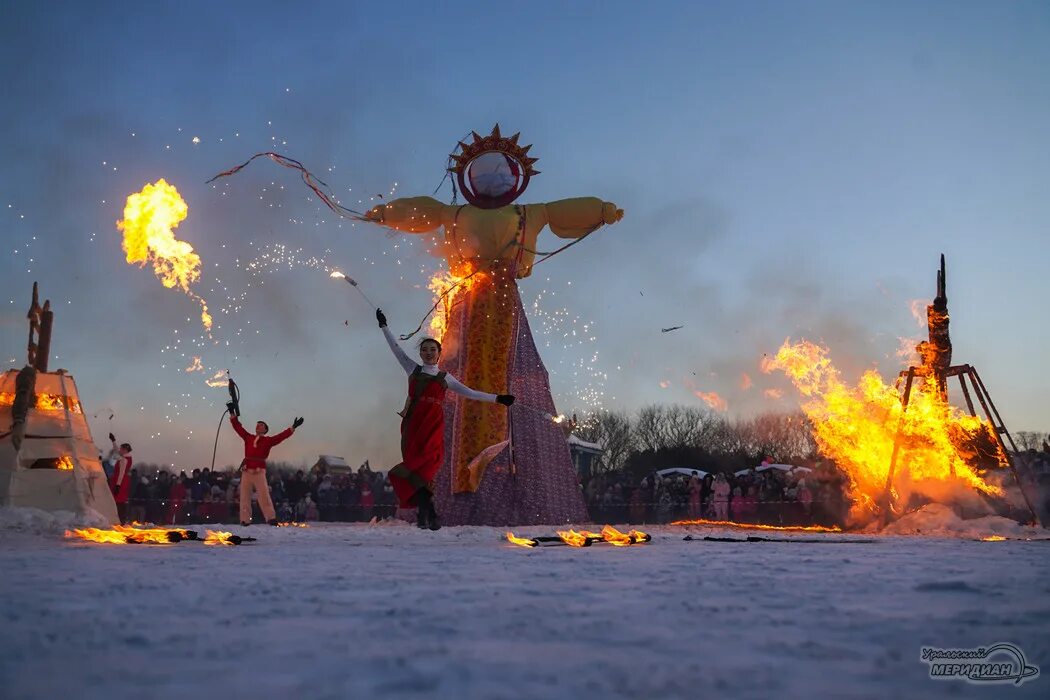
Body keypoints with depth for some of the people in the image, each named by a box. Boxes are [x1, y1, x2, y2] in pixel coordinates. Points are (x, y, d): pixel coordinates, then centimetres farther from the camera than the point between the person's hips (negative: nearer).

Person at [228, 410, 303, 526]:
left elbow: (282, 436, -1)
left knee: (264, 495, -10)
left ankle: (271, 518, -10)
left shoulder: (268, 440, 7)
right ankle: (245, 520, 5)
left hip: (259, 472, -3)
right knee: (245, 497, 2)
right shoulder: (248, 438, 15)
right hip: (246, 472, 3)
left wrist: (293, 427, -10)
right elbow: (238, 427, 17)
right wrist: (232, 413, 15)